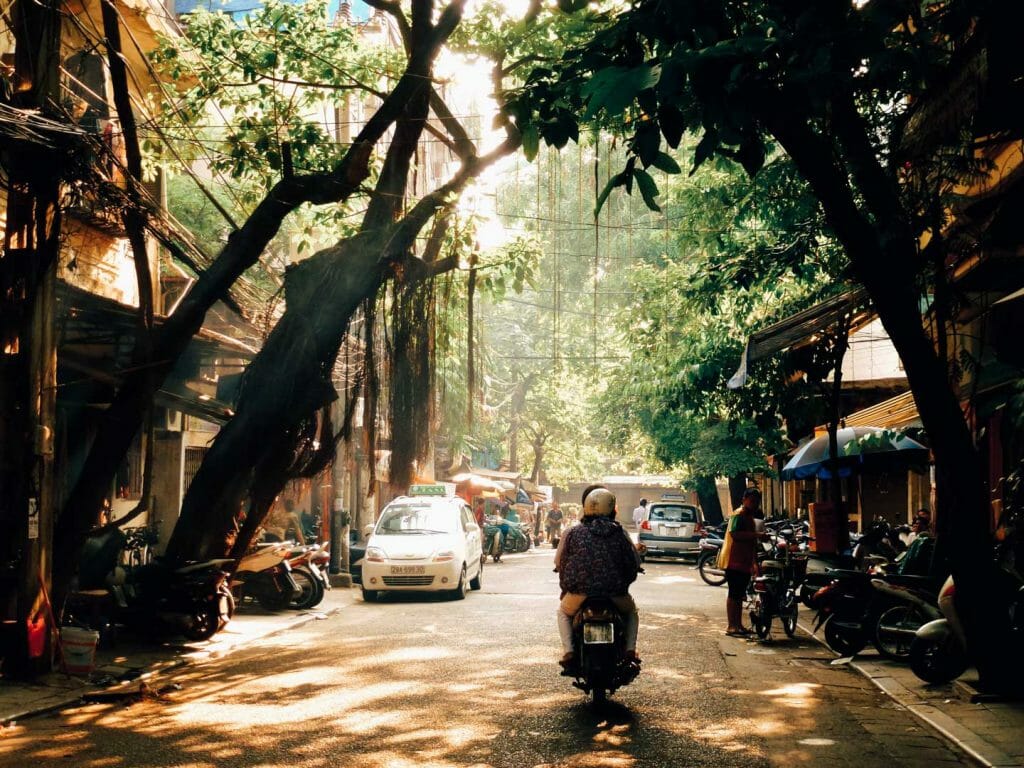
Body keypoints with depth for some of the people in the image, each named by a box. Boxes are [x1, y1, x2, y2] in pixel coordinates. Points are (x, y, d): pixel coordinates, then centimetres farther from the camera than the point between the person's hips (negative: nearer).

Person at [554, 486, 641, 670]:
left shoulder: (572, 533, 2)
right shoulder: (620, 534, 2)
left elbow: (559, 562, 7)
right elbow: (634, 564, 6)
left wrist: (566, 588, 24)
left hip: (579, 593, 0)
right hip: (615, 595, 0)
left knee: (563, 612, 33)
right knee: (631, 610, 34)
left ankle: (568, 651, 12)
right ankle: (630, 650, 17)